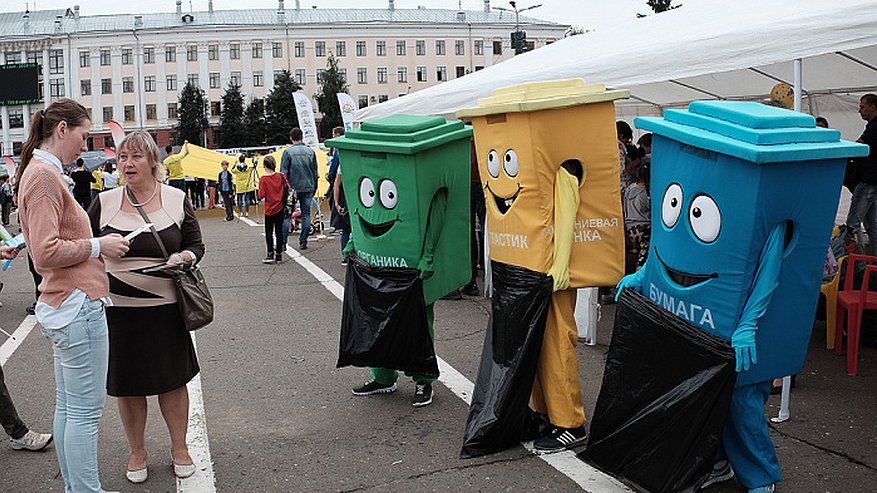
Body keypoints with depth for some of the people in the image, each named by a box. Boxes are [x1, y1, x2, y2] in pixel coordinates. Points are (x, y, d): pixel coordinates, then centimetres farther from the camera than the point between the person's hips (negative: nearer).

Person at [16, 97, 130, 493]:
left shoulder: (43, 172, 17)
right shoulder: (44, 175, -15)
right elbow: (47, 253, -22)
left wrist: (95, 245, 12)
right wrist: (97, 246, -12)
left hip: (64, 304, 11)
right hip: (78, 304, -11)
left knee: (67, 406, 16)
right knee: (85, 410, -3)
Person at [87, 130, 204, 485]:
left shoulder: (176, 199, 1)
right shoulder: (105, 202, 2)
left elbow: (196, 245, 6)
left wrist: (183, 258, -15)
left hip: (165, 309, 0)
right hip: (118, 309, 1)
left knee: (173, 381, 9)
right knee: (128, 385, 10)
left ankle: (179, 447, 29)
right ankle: (137, 452, 31)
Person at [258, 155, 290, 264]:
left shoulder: (263, 179, -13)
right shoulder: (281, 176, -4)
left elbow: (261, 196, -16)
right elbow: (288, 189, -4)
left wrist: (260, 190, 3)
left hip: (269, 210, -3)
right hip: (280, 209, 3)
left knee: (269, 232, 7)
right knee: (279, 231, 8)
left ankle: (270, 255, 5)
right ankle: (279, 255, 10)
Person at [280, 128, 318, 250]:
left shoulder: (288, 152, -5)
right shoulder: (311, 151, 5)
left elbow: (284, 172, -6)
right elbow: (315, 172, 9)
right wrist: (314, 189, 17)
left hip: (293, 187, -2)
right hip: (308, 188, 2)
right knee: (306, 214, 8)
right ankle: (303, 242, 5)